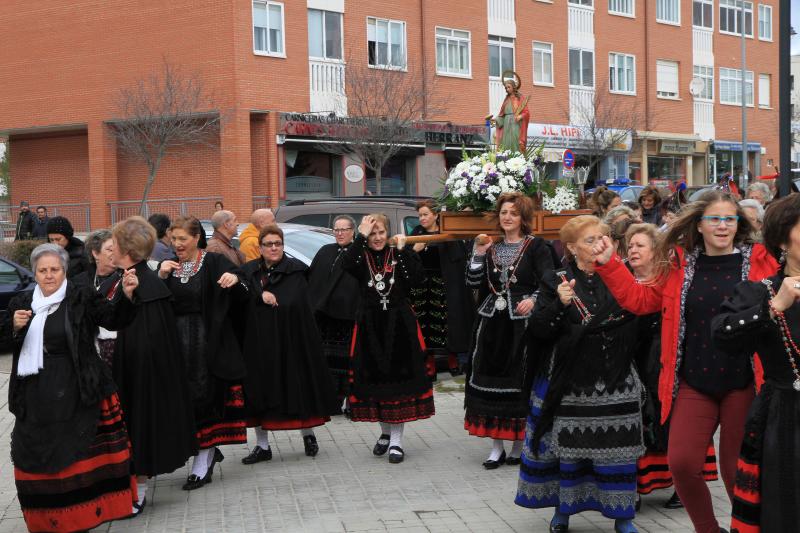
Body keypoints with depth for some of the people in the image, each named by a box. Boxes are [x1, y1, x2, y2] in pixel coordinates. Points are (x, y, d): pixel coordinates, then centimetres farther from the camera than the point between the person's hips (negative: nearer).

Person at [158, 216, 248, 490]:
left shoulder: (214, 262, -4)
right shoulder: (169, 266, 11)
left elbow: (240, 293, -13)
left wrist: (235, 278, -36)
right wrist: (161, 277, -8)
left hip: (207, 341, -5)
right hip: (177, 341, 5)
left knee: (204, 398, -3)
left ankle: (202, 464, 6)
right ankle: (209, 451, 27)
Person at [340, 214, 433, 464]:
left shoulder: (399, 255, 1)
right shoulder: (361, 257, 2)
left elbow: (418, 278, -15)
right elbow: (346, 264, -22)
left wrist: (402, 249, -16)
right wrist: (361, 237, -19)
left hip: (399, 325, -1)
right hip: (370, 327, 1)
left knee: (399, 379, -1)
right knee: (374, 379, 9)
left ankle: (396, 440, 8)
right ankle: (385, 432, 28)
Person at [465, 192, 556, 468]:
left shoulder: (536, 246, -1)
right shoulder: (491, 247, 13)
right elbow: (473, 282, 6)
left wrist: (534, 299, -23)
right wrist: (478, 254, -4)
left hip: (522, 322, -4)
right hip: (491, 321, 4)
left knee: (519, 381, -1)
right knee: (490, 379, 3)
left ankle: (518, 443, 12)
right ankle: (497, 446, 12)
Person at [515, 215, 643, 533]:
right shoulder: (556, 281, 3)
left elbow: (640, 321, 6)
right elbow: (538, 333, -4)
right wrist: (558, 304, -18)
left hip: (615, 383, 1)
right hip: (569, 384, -1)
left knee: (616, 448, 1)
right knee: (568, 447, 3)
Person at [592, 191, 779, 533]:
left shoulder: (761, 261, -1)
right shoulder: (678, 264, 6)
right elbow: (640, 300, 11)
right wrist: (608, 264, 5)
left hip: (744, 383, -2)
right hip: (694, 383, 2)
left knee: (738, 468, 7)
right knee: (682, 463, -3)